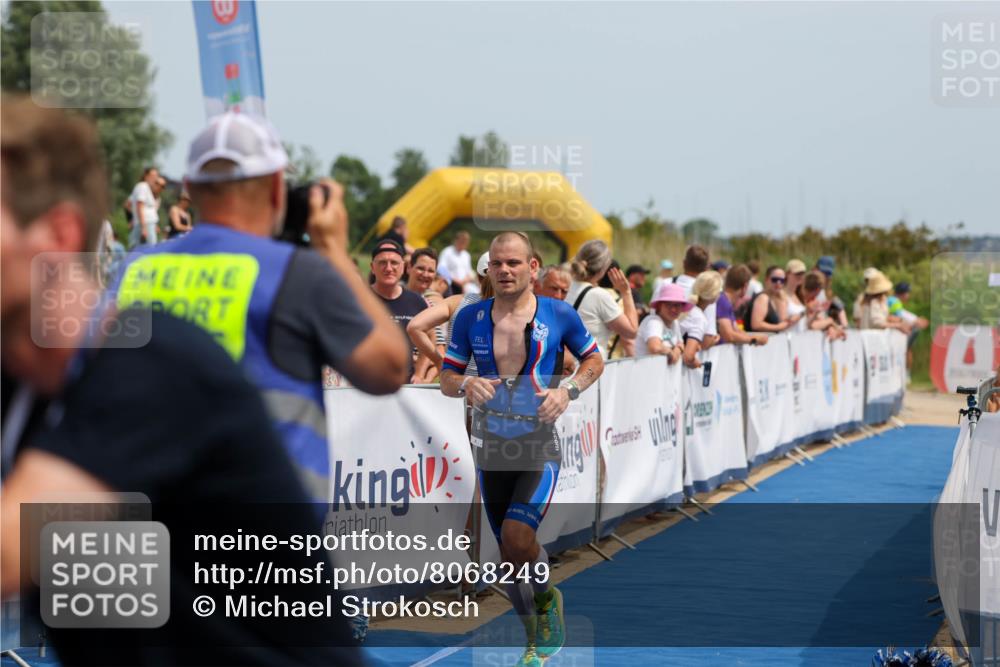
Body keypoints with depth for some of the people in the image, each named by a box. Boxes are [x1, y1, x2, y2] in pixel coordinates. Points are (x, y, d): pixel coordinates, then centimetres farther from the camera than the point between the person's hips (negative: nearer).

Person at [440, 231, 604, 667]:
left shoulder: (559, 315, -5)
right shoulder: (470, 318, -1)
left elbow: (594, 360, 9)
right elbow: (446, 379, 5)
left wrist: (568, 390, -10)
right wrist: (465, 385, -18)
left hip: (541, 447, -3)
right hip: (492, 449, 3)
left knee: (517, 538, -23)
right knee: (508, 553, 10)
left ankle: (547, 597, 9)